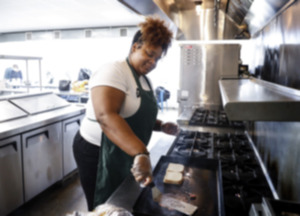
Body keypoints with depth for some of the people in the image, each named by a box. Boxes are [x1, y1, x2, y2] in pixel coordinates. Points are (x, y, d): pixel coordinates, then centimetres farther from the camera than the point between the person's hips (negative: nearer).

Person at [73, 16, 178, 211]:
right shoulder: (114, 72, -20)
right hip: (98, 153, -8)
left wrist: (160, 126, 0)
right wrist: (141, 154, -45)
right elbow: (106, 116, -36)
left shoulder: (144, 80, 9)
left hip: (125, 154, 8)